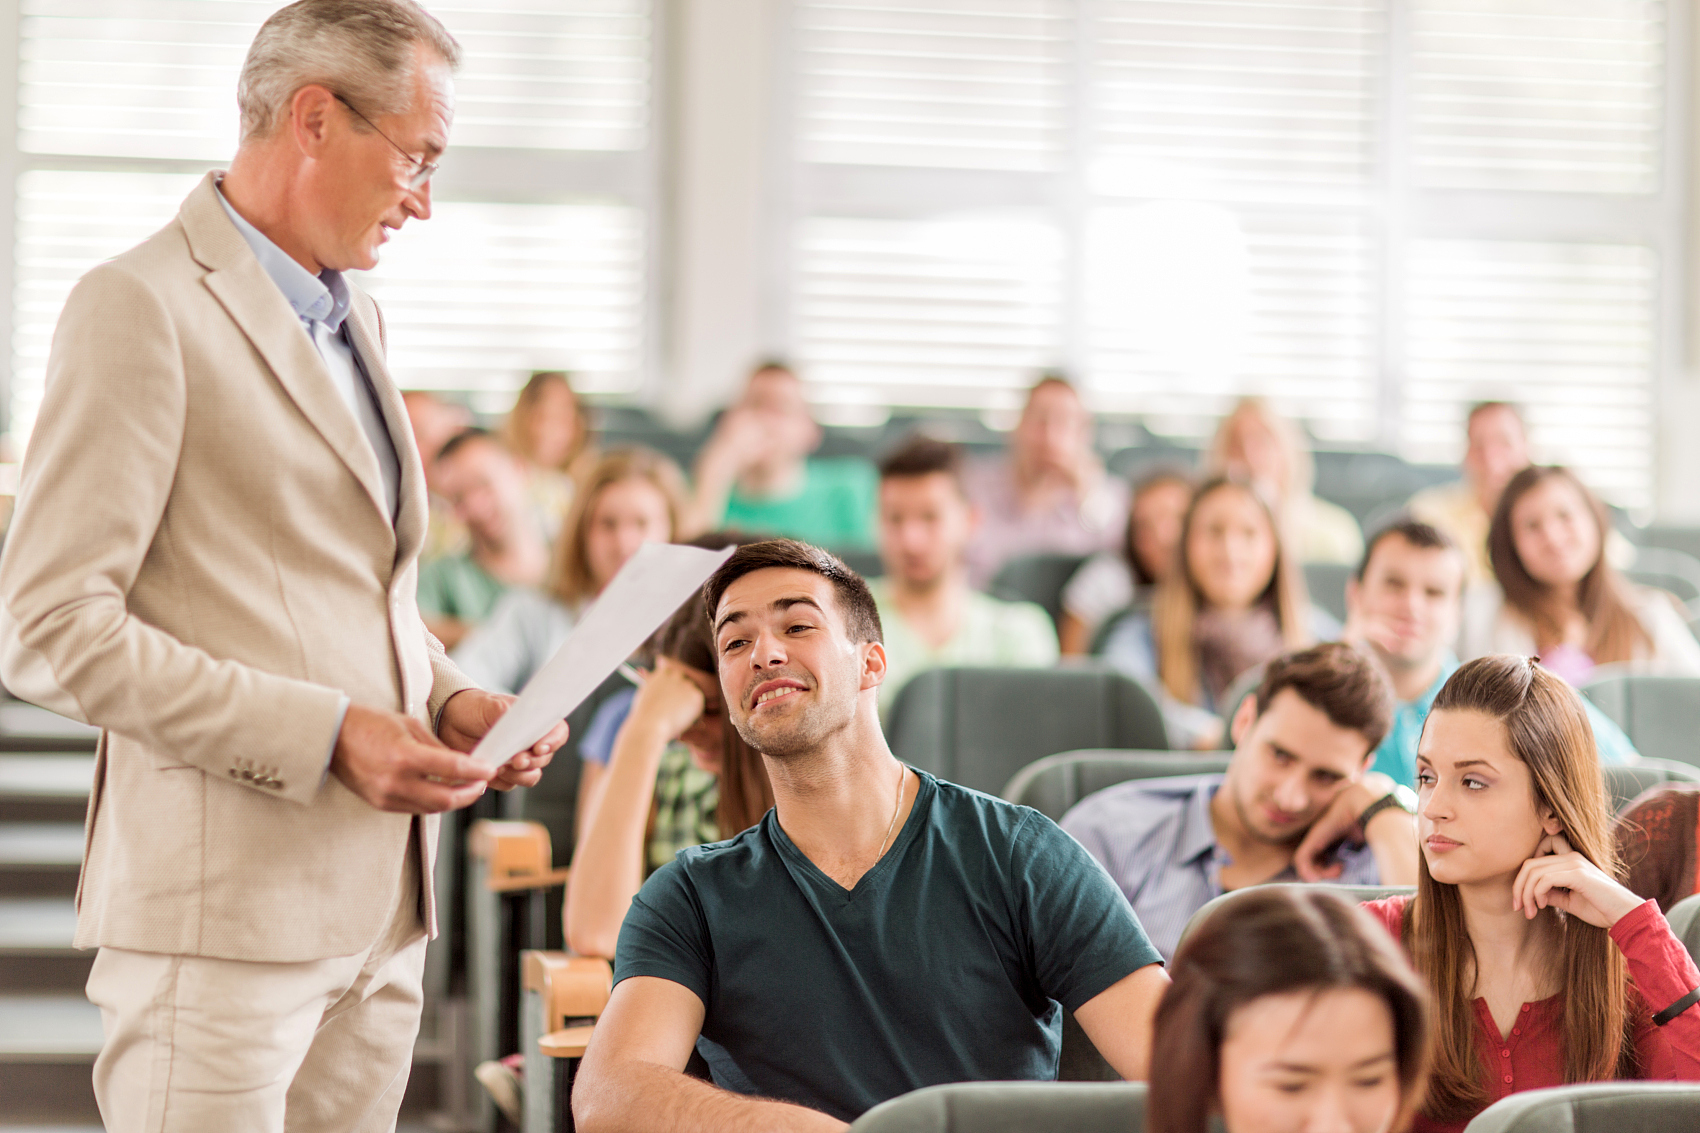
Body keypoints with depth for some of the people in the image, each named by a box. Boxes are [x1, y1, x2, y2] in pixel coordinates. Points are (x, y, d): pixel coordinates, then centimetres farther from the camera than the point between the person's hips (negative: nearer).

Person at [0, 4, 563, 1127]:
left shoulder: (356, 321, 20)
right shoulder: (141, 308, -9)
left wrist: (452, 698, 7)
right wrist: (325, 736, -19)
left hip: (380, 907, 8)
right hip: (224, 908, -8)